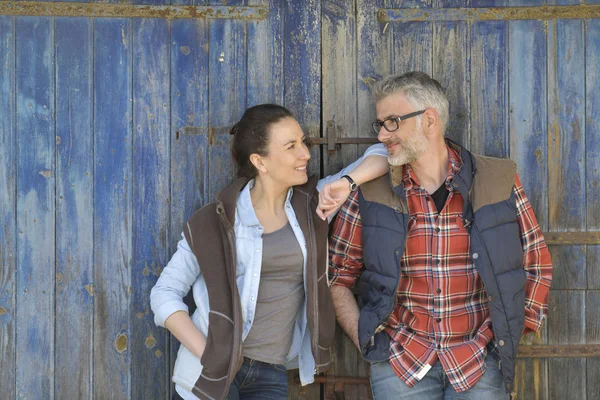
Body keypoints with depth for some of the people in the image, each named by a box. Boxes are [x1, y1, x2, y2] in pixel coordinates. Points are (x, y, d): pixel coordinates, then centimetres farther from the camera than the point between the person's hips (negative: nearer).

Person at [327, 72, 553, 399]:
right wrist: (365, 340, -4)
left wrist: (510, 336, 3)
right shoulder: (369, 193, -3)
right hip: (398, 362, 0)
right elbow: (337, 275, 4)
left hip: (479, 361, 0)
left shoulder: (499, 181, -3)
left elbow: (537, 263, 6)